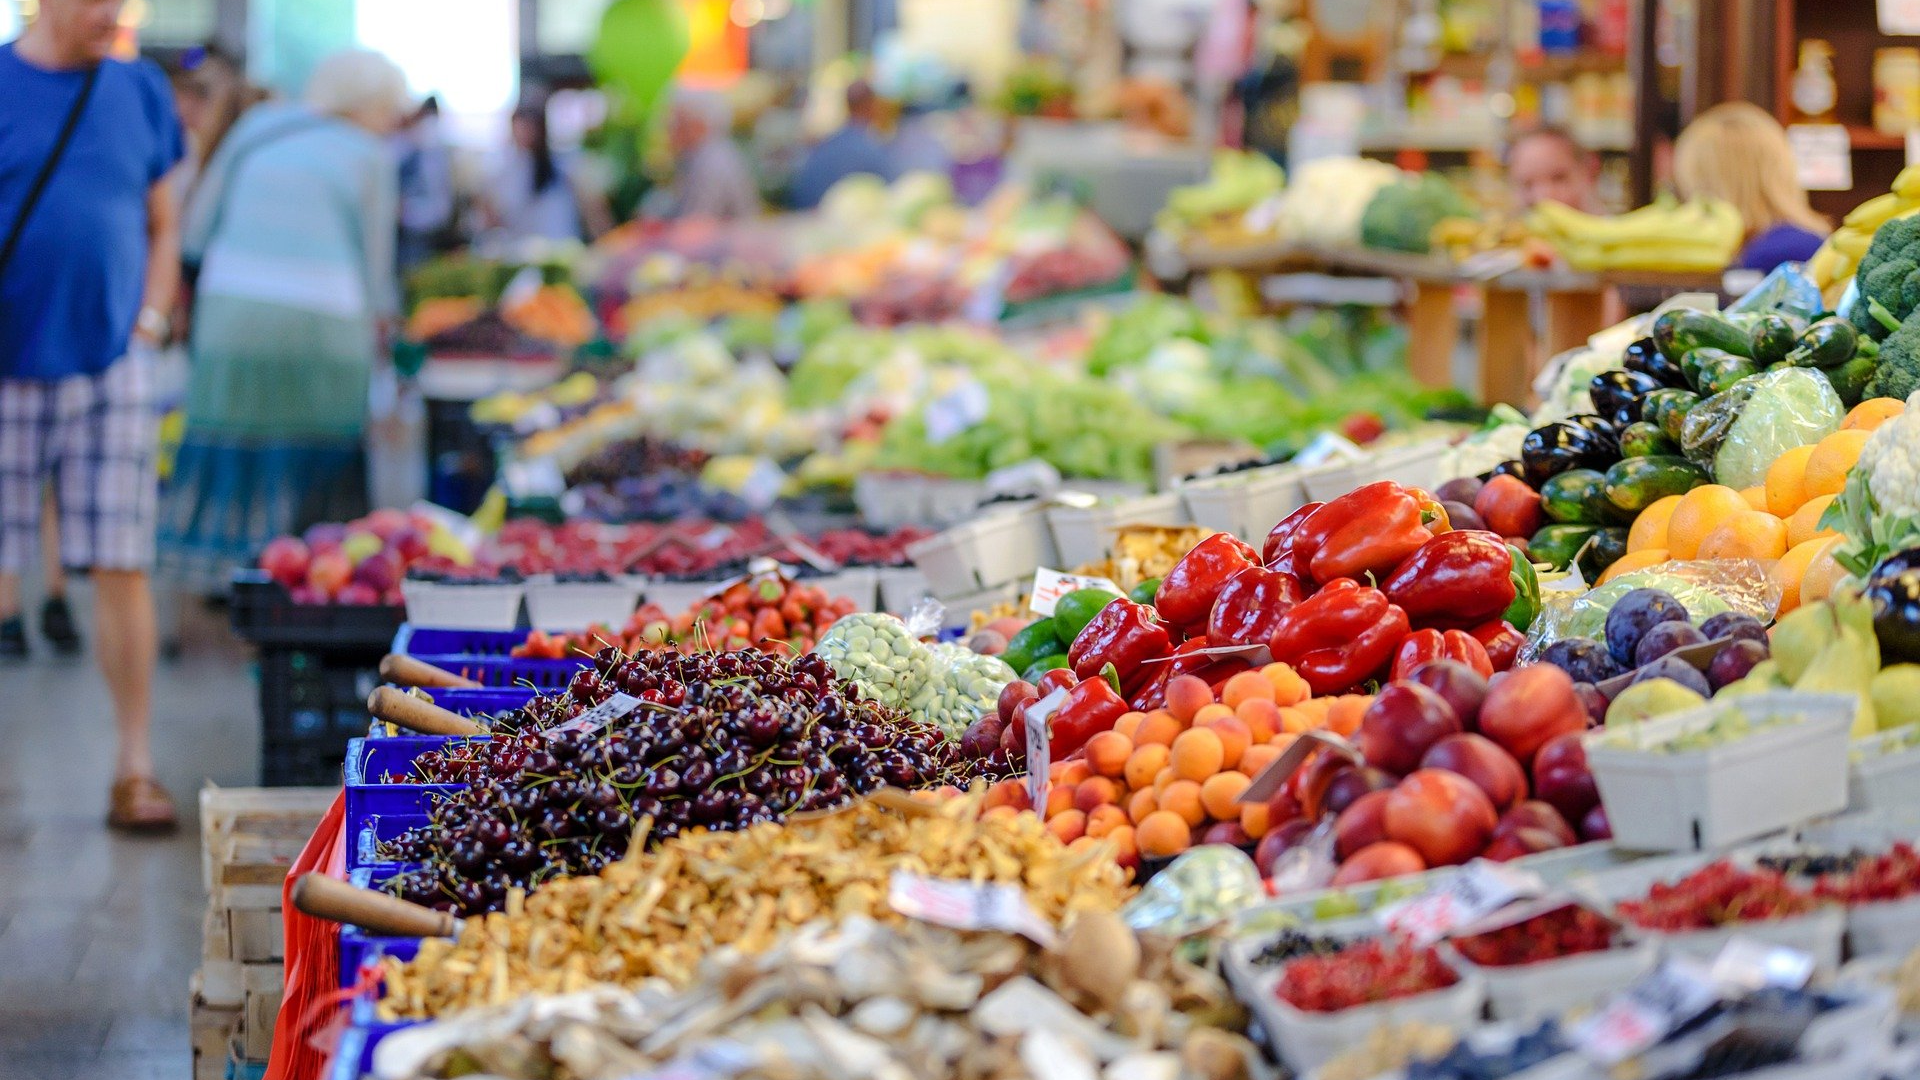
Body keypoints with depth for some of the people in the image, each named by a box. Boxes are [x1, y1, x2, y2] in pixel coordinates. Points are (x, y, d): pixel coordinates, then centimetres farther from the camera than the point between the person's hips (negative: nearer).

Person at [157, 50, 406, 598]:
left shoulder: (257, 127, 14)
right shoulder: (369, 156, 3)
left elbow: (197, 229, 17)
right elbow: (374, 265, 7)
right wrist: (377, 329, 23)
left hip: (231, 307, 4)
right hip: (319, 322, -3)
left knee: (231, 447, 7)